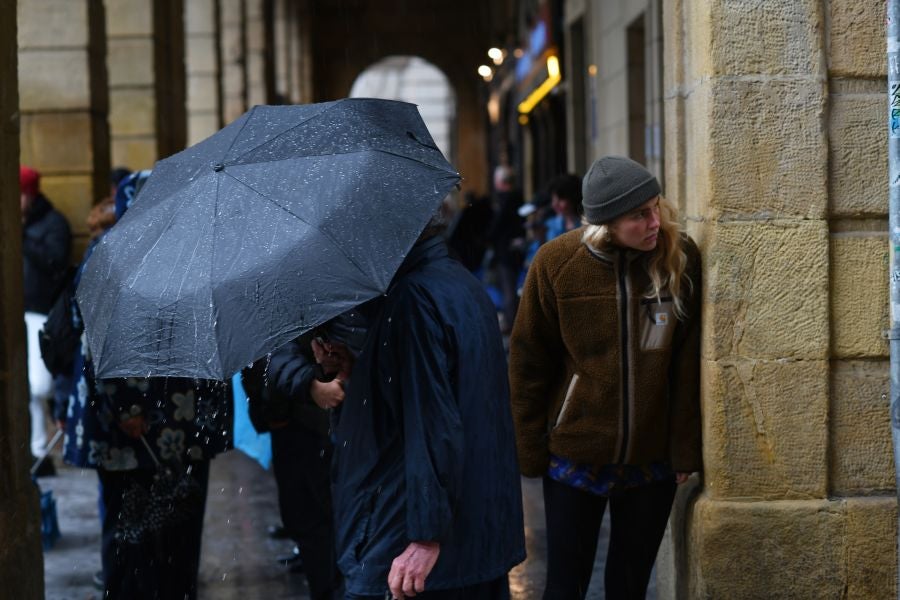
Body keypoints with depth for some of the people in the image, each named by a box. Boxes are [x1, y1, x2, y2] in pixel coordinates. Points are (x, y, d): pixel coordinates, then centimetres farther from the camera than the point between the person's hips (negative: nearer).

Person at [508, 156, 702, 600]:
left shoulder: (681, 258, -8)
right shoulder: (557, 262, -11)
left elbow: (689, 365, -3)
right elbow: (529, 364, -3)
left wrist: (685, 451, -3)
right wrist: (530, 454, -1)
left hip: (652, 461, 1)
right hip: (574, 458, -1)